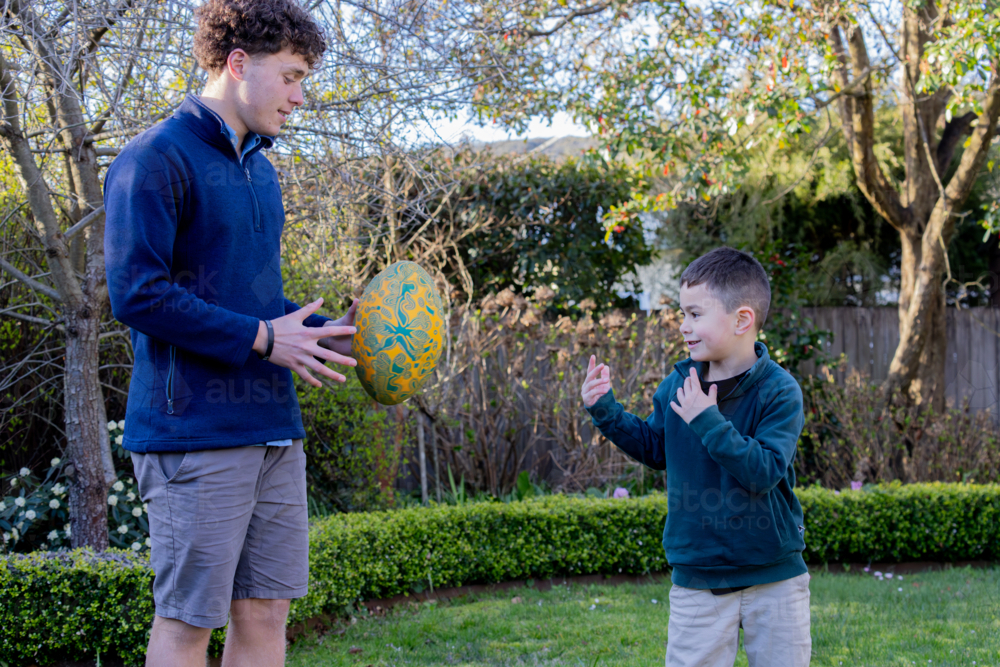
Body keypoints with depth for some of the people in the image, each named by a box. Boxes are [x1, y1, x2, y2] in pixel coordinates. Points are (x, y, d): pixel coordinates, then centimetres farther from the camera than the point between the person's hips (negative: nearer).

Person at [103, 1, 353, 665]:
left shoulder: (260, 167, 19)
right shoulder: (157, 158, -9)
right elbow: (137, 294, -17)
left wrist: (325, 333, 7)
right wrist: (262, 338, -15)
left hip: (274, 429, 8)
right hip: (195, 431, -8)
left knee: (265, 611, 10)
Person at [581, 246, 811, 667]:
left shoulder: (779, 391, -14)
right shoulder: (678, 384, 0)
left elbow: (764, 471, -24)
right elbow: (655, 449, 13)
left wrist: (708, 421, -30)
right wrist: (606, 411, 1)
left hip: (773, 577, -3)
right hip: (697, 577, 3)